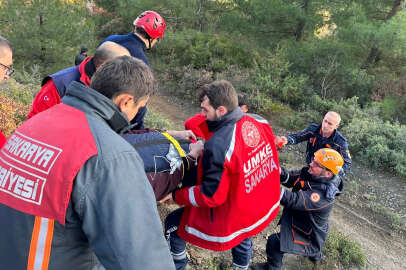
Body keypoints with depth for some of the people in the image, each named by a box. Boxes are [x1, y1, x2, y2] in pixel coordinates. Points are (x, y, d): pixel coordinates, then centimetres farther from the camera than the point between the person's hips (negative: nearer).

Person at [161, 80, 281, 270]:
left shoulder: (218, 147, -33)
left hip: (232, 221, -7)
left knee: (173, 224, 15)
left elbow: (211, 196, -25)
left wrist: (176, 196, -10)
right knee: (242, 238, 39)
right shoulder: (260, 122, -11)